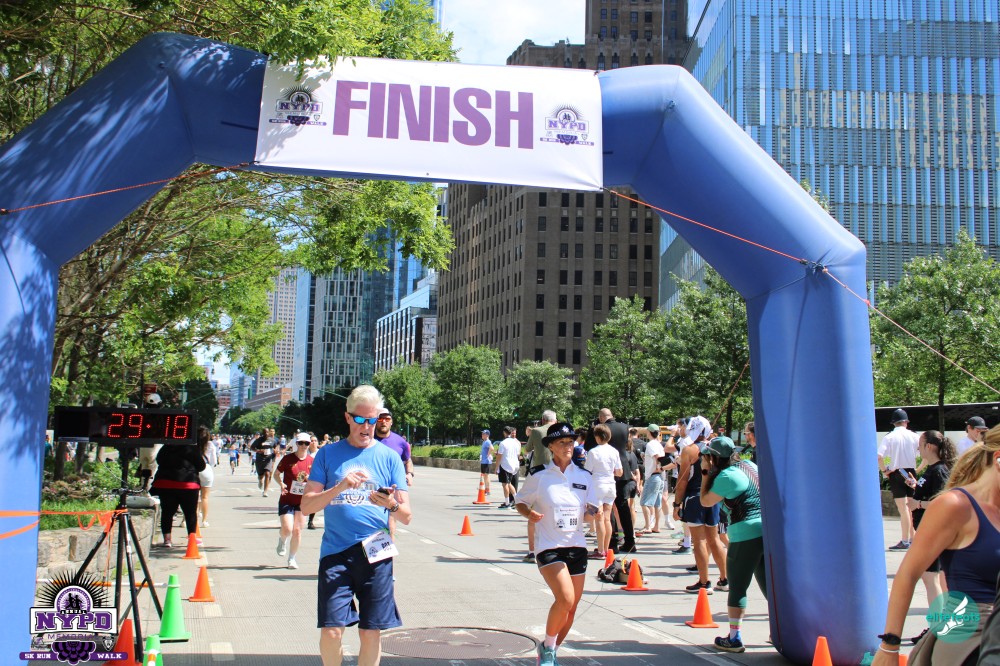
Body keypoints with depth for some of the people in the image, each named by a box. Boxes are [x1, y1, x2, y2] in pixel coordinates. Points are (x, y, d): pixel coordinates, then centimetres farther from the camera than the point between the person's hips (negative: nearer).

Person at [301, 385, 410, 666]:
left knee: (371, 633, 3)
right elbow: (307, 505, 1)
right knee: (331, 632, -7)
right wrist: (339, 487, -15)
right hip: (335, 553, -1)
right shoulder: (329, 453, 7)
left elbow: (406, 516, 5)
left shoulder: (389, 458, 8)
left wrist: (392, 505, -18)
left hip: (376, 555, 1)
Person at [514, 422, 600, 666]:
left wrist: (593, 512, -13)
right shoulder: (538, 476, -3)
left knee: (572, 607, 8)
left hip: (577, 545, 5)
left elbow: (592, 510, 10)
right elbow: (520, 502, 6)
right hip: (549, 546, -5)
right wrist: (529, 513, -15)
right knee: (565, 599, -21)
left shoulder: (585, 476, 7)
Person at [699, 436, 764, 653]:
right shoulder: (748, 465, 12)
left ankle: (734, 638, 2)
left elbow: (706, 501, -6)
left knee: (737, 587, 0)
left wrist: (706, 473, 0)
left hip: (746, 535, -8)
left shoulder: (727, 476, -13)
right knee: (768, 584, 17)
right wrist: (710, 473, 19)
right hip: (768, 531, 8)